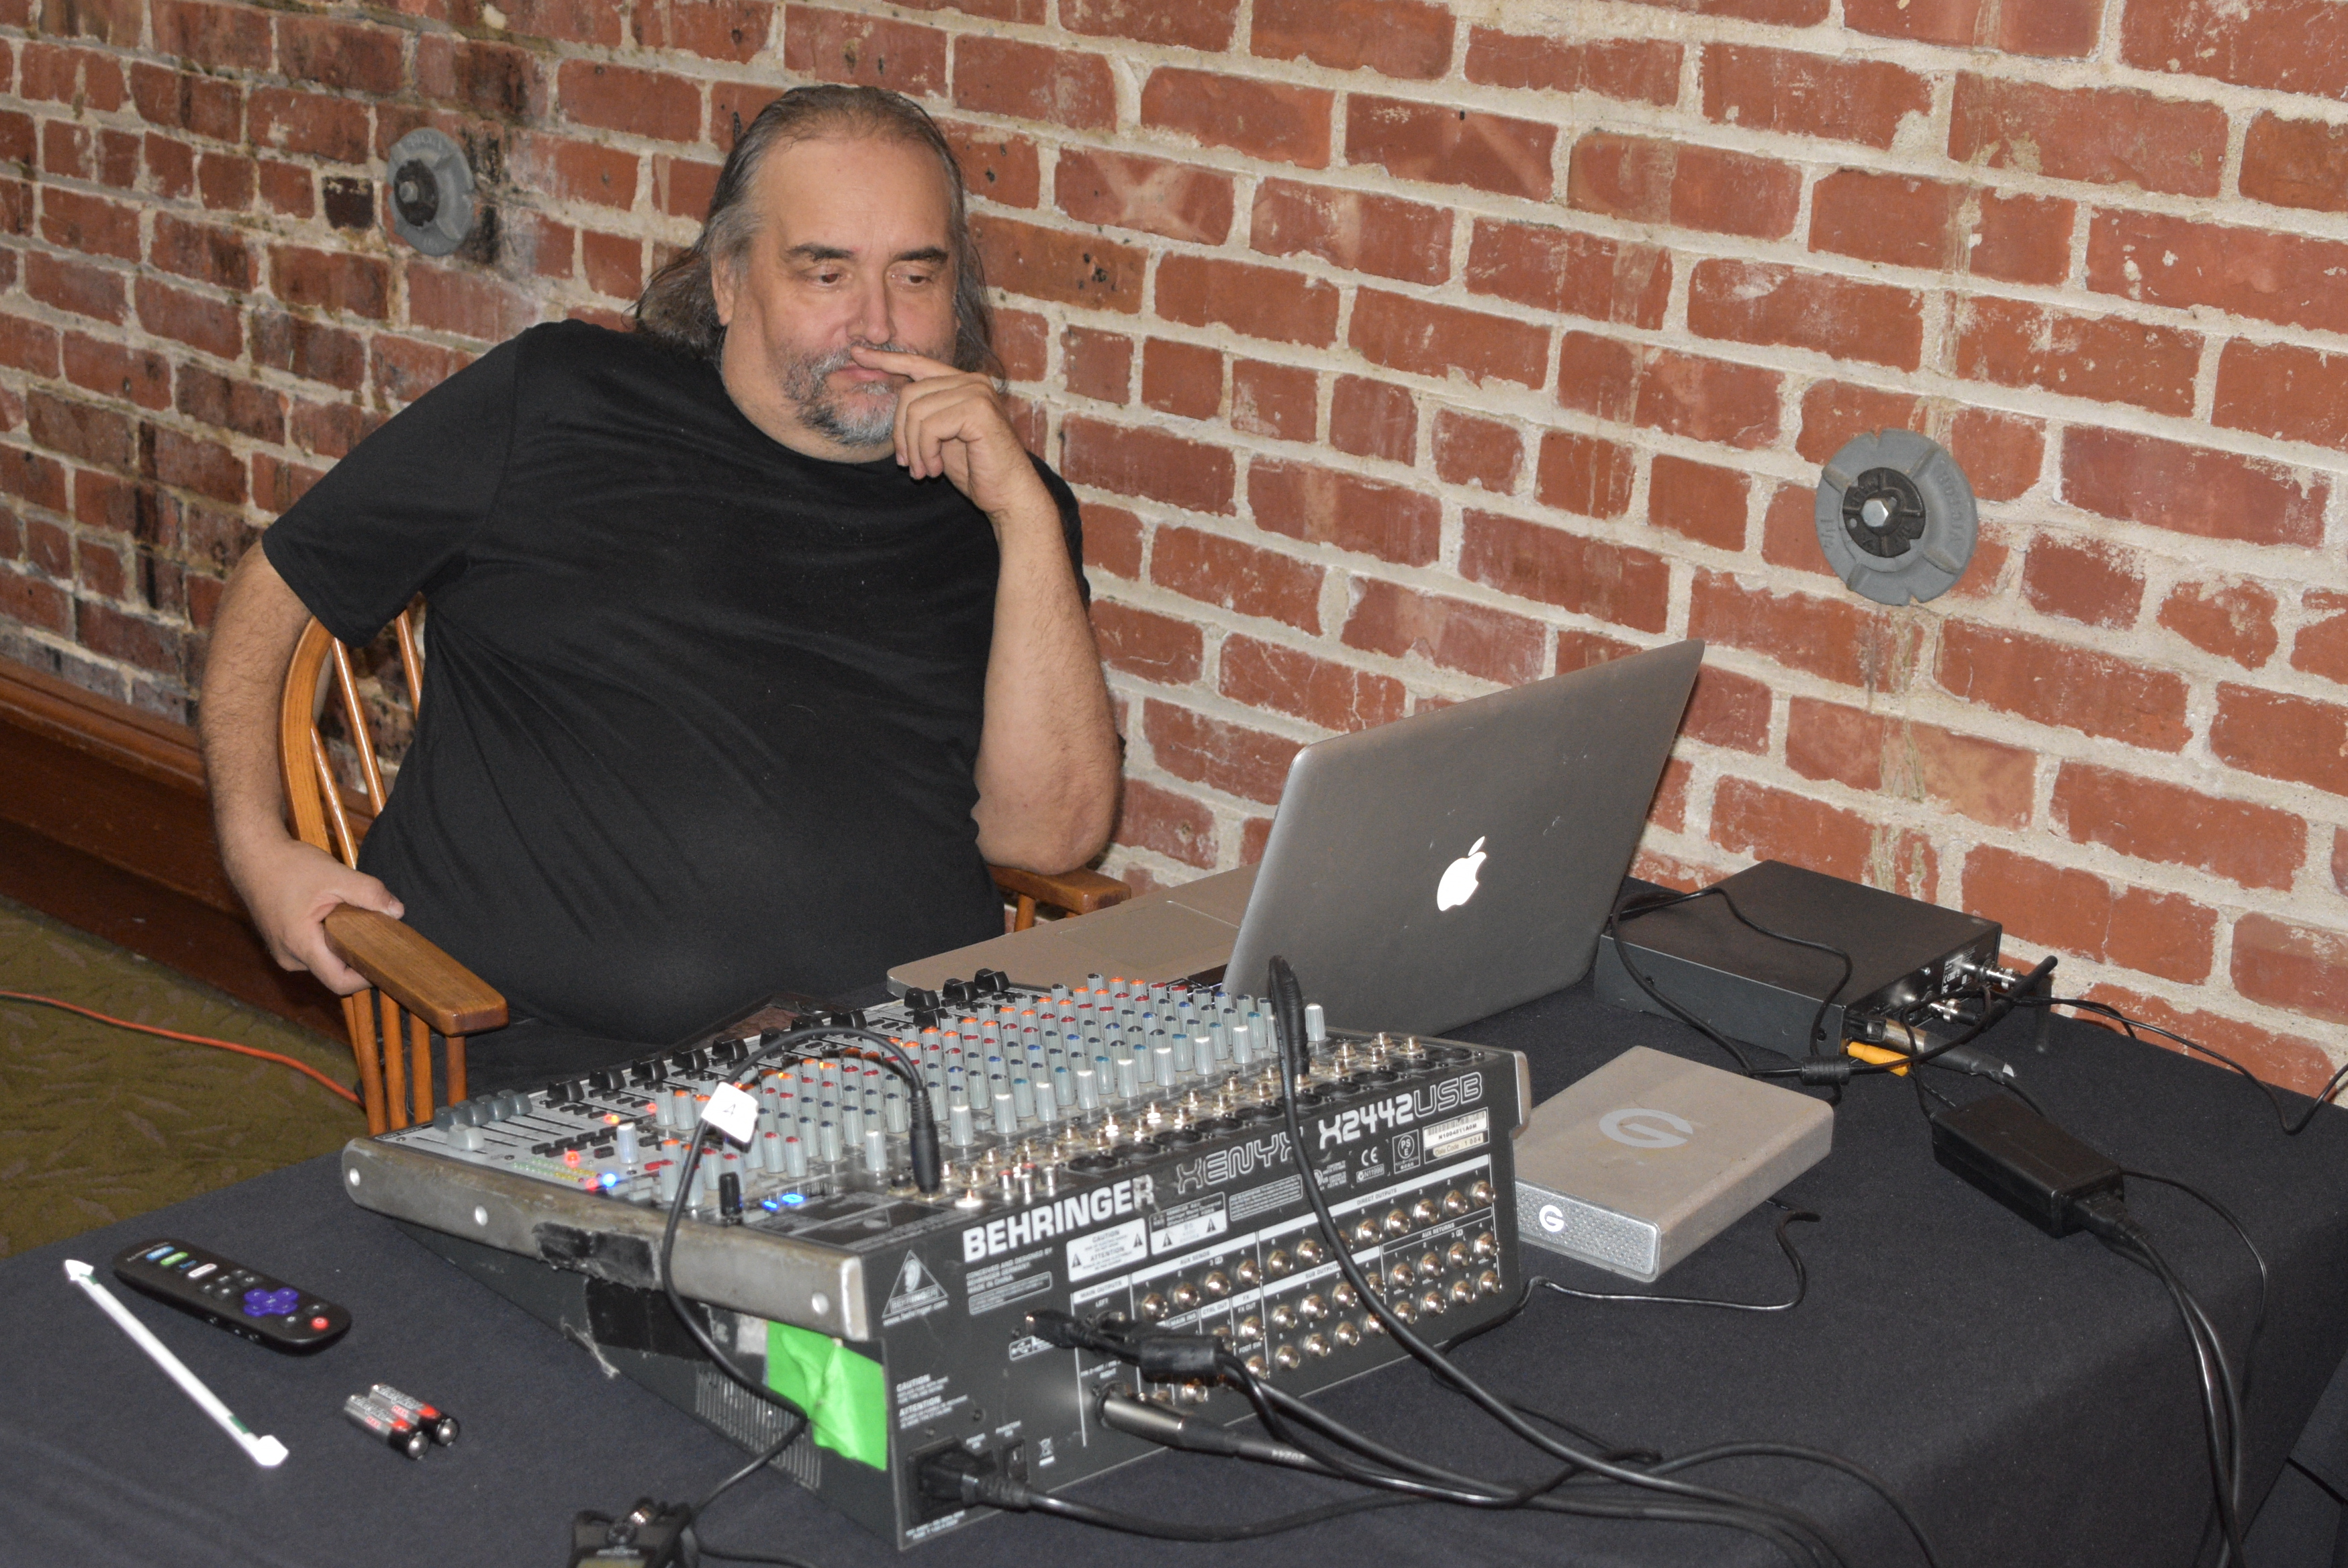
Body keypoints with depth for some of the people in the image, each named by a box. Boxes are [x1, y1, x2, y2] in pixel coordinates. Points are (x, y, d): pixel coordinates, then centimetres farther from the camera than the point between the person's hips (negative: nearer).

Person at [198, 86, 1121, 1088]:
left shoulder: (999, 509, 17)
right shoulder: (558, 400, 15)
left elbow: (1048, 834, 5)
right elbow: (276, 588, 22)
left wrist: (1025, 516, 0)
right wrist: (256, 845, 7)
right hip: (565, 1067, -2)